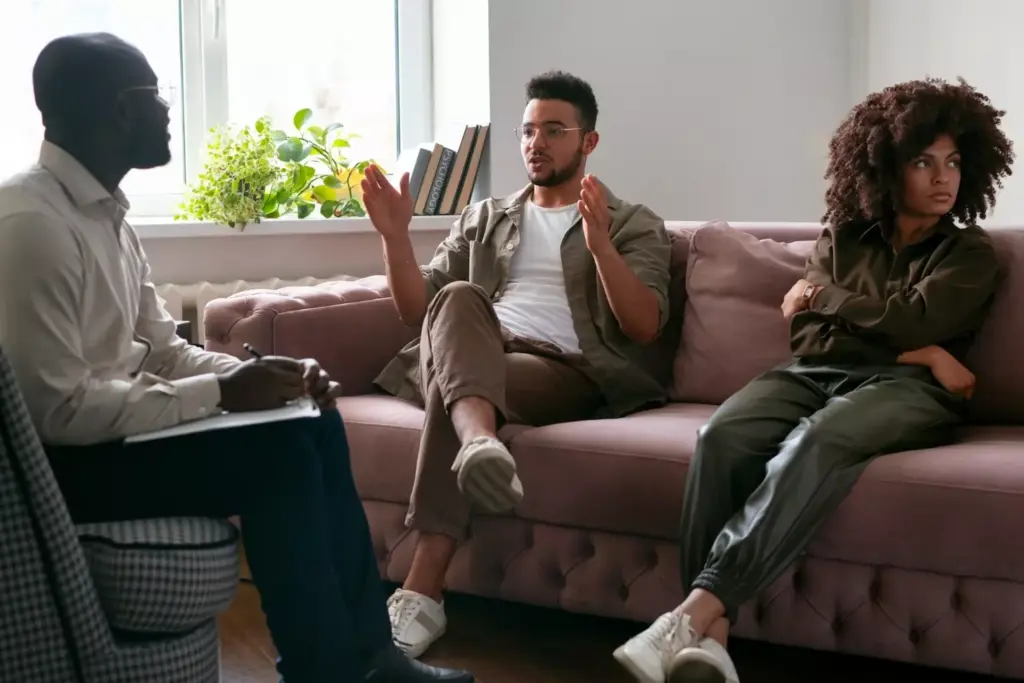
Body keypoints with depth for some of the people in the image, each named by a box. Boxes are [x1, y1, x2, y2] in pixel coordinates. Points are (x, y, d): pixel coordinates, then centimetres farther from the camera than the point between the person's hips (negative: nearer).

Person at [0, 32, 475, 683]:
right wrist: (221, 393, -21)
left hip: (113, 424, 10)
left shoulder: (105, 212, 10)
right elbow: (56, 410, -27)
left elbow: (163, 352, 12)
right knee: (277, 454, -20)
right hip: (60, 460, -10)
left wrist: (257, 373, -7)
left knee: (315, 424, 1)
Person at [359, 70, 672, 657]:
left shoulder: (635, 226, 17)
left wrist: (599, 244, -14)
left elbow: (644, 327, 0)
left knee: (452, 391, -35)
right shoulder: (484, 219, 28)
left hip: (569, 371, -3)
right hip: (474, 358, 3)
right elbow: (418, 308, 19)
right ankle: (479, 441, -63)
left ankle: (422, 594, -42)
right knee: (458, 297, -32)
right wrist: (395, 235, 2)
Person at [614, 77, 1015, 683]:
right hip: (816, 374, 3)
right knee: (722, 436, -32)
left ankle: (697, 610, -48)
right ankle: (712, 634, -40)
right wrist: (915, 351, -3)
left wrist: (824, 296, 7)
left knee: (818, 441, -39)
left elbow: (912, 320, -5)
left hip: (903, 388, -3)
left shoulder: (971, 253, 14)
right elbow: (804, 337, 8)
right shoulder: (843, 238, 20)